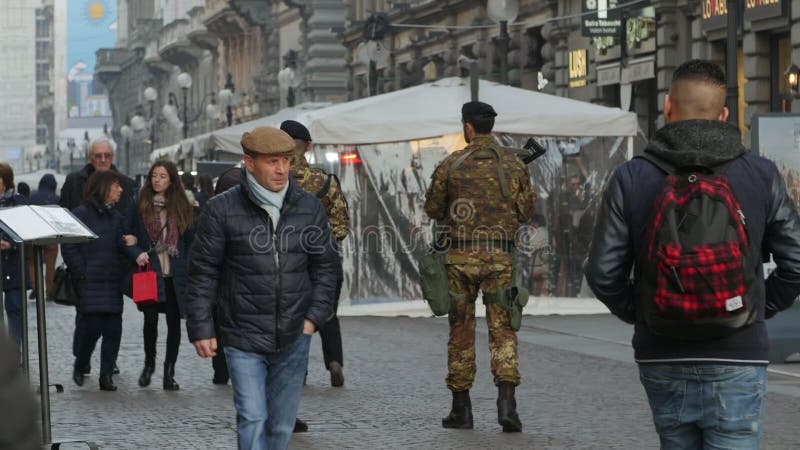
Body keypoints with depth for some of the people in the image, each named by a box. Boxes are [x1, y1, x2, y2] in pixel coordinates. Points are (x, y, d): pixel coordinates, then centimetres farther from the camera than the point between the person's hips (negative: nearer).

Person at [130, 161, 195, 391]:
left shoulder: (182, 208, 7)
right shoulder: (141, 206, 4)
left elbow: (190, 241, 10)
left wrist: (185, 267, 0)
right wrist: (138, 254, -11)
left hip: (175, 275, 1)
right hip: (150, 272, -1)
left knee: (174, 322, 1)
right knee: (150, 320, -4)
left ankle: (169, 372, 9)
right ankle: (149, 363, 20)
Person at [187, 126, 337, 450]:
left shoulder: (309, 208, 4)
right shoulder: (222, 210, -6)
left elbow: (325, 266, 11)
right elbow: (203, 272, -2)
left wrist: (314, 317, 1)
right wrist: (201, 329, -4)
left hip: (293, 340, 3)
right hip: (243, 340, -3)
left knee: (281, 424, 10)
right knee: (252, 419, -11)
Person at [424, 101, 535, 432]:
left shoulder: (451, 165, -3)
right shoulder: (513, 165, 1)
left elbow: (432, 209, 5)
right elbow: (525, 212, 6)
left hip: (460, 256, -1)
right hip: (500, 256, 1)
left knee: (461, 330, 8)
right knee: (502, 329, 4)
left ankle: (461, 408, 11)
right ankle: (506, 401, -12)